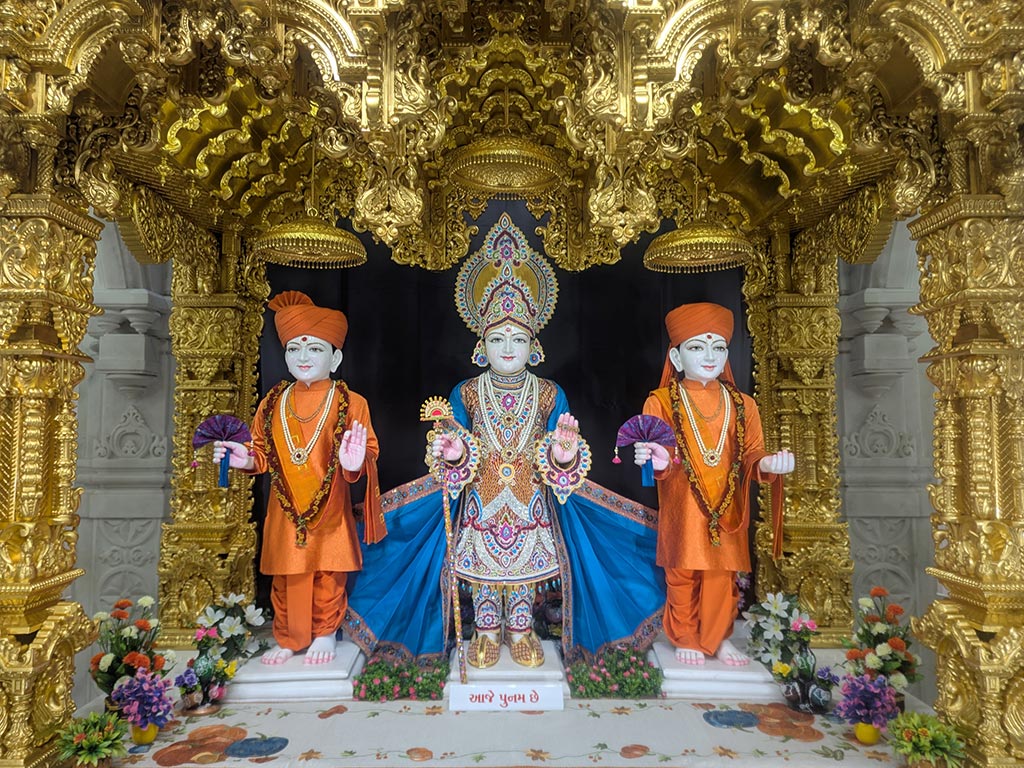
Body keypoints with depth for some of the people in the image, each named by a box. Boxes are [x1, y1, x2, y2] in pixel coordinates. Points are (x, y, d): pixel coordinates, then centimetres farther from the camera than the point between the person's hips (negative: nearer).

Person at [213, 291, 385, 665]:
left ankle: (325, 634, 31)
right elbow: (263, 453, 12)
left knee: (328, 575, 9)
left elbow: (368, 452, -8)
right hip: (285, 510, 3)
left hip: (330, 511, -3)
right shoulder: (272, 403, 6)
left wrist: (355, 462, -29)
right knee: (287, 577, 12)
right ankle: (287, 638, 31)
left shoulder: (351, 403, -5)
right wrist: (245, 459, -9)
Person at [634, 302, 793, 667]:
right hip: (682, 510, -3)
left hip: (727, 511, 3)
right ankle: (685, 638, 29)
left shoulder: (742, 405, 7)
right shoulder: (661, 402, -3)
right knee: (682, 575, 7)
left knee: (722, 575, 11)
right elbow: (659, 458, -8)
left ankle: (718, 637, 32)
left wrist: (767, 463, -19)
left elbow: (750, 454, 2)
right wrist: (658, 462, -31)